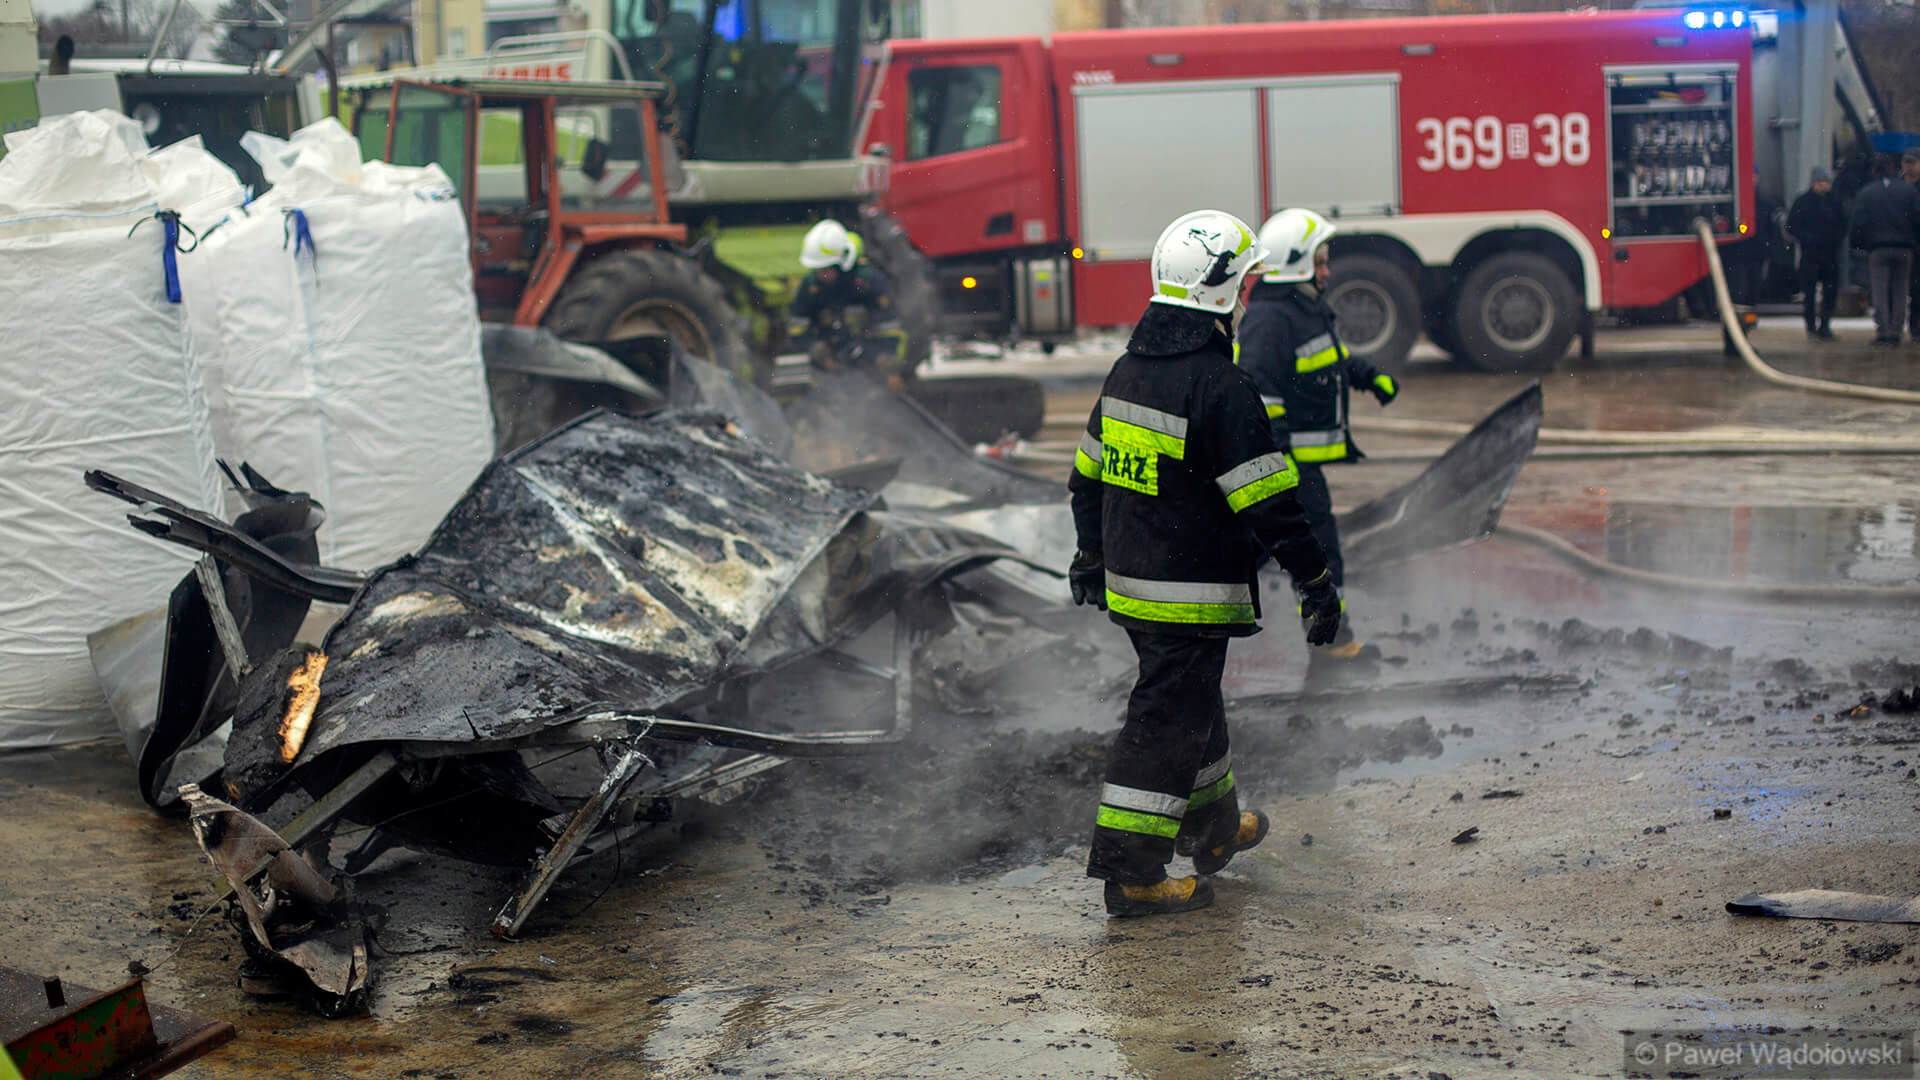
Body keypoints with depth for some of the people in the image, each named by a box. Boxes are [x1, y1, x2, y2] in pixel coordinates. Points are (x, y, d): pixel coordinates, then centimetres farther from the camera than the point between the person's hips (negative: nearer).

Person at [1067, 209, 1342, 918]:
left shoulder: (1128, 369, 7)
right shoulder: (1219, 386, -20)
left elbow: (1087, 472, 17)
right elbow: (1267, 501, -21)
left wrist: (1090, 553, 29)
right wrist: (1315, 581, -15)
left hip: (1128, 578, 9)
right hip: (1190, 590, -9)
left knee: (1190, 698, 23)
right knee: (1168, 719, -3)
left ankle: (1213, 826, 40)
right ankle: (1130, 872, 0)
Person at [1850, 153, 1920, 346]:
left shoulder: (1866, 193, 1)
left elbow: (1859, 223, -3)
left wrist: (1859, 243, 11)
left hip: (1878, 248, -1)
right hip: (1904, 249, 1)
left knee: (1880, 292, -1)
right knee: (1900, 292, 7)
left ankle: (1882, 332, -10)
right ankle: (1896, 331, 5)